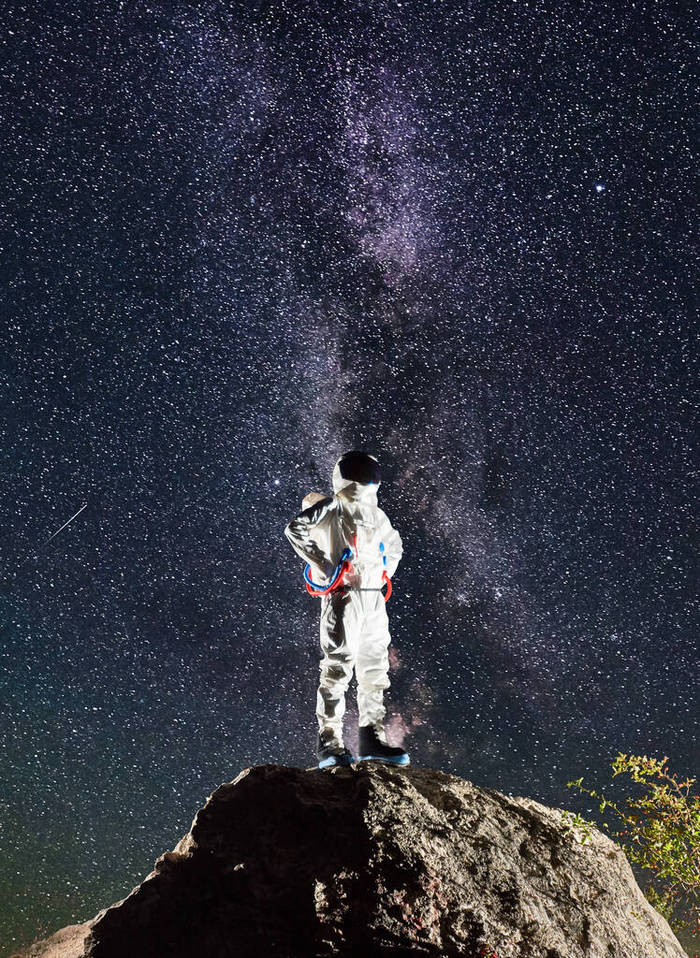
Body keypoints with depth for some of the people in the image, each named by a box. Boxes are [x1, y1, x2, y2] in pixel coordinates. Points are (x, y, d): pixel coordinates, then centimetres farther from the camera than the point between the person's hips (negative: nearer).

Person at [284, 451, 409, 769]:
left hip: (374, 598, 8)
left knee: (375, 670, 9)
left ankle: (372, 739, 18)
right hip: (342, 596, -8)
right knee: (338, 668, -8)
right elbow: (295, 529, -18)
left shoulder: (376, 514, 19)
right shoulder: (333, 508, -4)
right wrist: (324, 566, -18)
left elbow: (394, 544, 37)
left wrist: (386, 571, 19)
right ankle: (329, 744, -3)